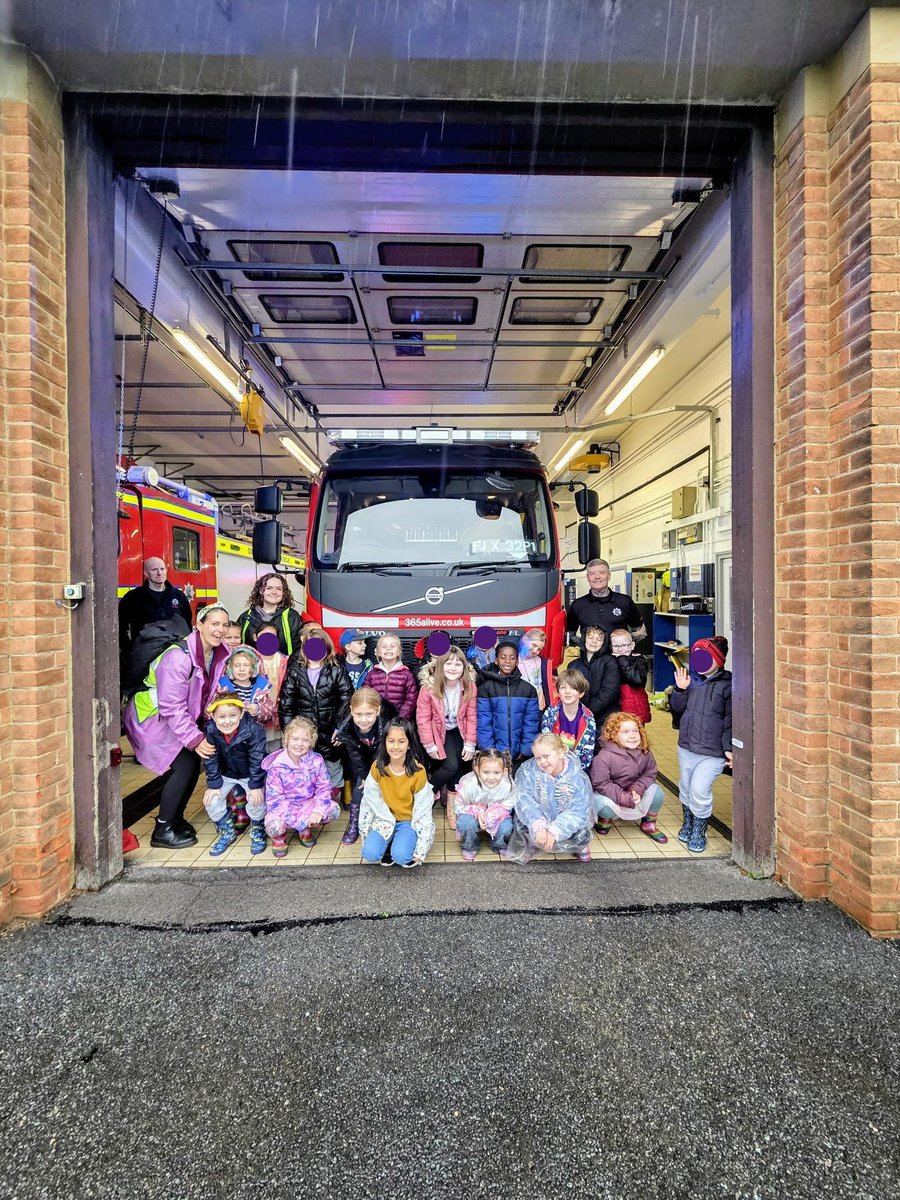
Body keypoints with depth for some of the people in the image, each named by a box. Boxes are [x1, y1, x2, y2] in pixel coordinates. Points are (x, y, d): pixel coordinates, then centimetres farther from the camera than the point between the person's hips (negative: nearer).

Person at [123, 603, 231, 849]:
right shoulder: (179, 656, -30)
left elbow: (209, 693, 5)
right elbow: (173, 707, -30)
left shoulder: (219, 655, -7)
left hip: (180, 718, 7)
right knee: (185, 765, -14)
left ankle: (176, 818, 23)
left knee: (194, 763, 1)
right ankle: (162, 830, 2)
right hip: (152, 717, -7)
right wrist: (195, 739, -31)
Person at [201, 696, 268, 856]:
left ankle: (257, 832, 11)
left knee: (257, 801, -20)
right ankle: (227, 832, 17)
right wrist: (213, 785, -13)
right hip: (226, 775, 3)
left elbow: (257, 759, -26)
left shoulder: (253, 730, -32)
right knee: (211, 801, -9)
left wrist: (256, 786, -24)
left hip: (251, 775, -3)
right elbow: (211, 760, -13)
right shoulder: (211, 731, -23)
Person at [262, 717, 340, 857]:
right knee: (273, 826, -34)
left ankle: (305, 829, 11)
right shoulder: (277, 766, -19)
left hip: (309, 803, 3)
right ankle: (279, 836, 7)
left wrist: (319, 810, -24)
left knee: (334, 810, -19)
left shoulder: (316, 760, -10)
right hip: (284, 807, -3)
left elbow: (323, 787, -6)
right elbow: (275, 798, -20)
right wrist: (297, 819, -27)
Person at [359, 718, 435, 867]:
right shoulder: (377, 767, -13)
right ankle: (389, 842, 11)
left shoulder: (418, 771, -19)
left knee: (400, 857, -25)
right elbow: (373, 799, -2)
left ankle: (407, 840, 8)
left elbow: (422, 809, -12)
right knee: (370, 854, -20)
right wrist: (390, 821, -11)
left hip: (409, 821, -2)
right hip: (385, 818, 2)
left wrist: (420, 851, -12)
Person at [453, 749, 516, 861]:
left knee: (506, 826, -25)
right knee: (466, 822, -31)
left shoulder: (508, 786, -29)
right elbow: (458, 806, -15)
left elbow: (508, 805, -10)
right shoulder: (468, 784, -33)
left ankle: (499, 846, 10)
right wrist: (478, 812, -28)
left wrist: (496, 812, -29)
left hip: (497, 815, 2)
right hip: (471, 811, -1)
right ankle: (469, 847, 1)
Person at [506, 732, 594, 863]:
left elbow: (578, 812, -20)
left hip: (565, 826, 0)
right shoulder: (527, 770, -15)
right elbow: (524, 801, -22)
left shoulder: (579, 778, -15)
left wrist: (554, 831, -35)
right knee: (522, 826, -27)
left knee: (580, 836, -26)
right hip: (537, 821, 0)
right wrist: (539, 826, -39)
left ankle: (580, 846, 11)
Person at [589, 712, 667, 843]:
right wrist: (625, 798, -30)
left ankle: (648, 824, 11)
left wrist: (637, 789, -23)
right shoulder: (604, 756, -30)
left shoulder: (645, 752, -12)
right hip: (608, 794, -5)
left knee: (656, 791, -16)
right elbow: (600, 784, -26)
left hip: (633, 792, 5)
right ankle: (605, 819, 4)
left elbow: (649, 774, -4)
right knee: (607, 806, -36)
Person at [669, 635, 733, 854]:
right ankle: (687, 823, 41)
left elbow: (731, 720, -10)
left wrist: (728, 748, -14)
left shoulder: (727, 685, -10)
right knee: (685, 788, 18)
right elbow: (677, 708, 9)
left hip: (712, 752, -5)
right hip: (686, 746, 6)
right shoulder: (691, 680, 4)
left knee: (699, 790, -10)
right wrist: (680, 690, -8)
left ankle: (698, 832, 14)